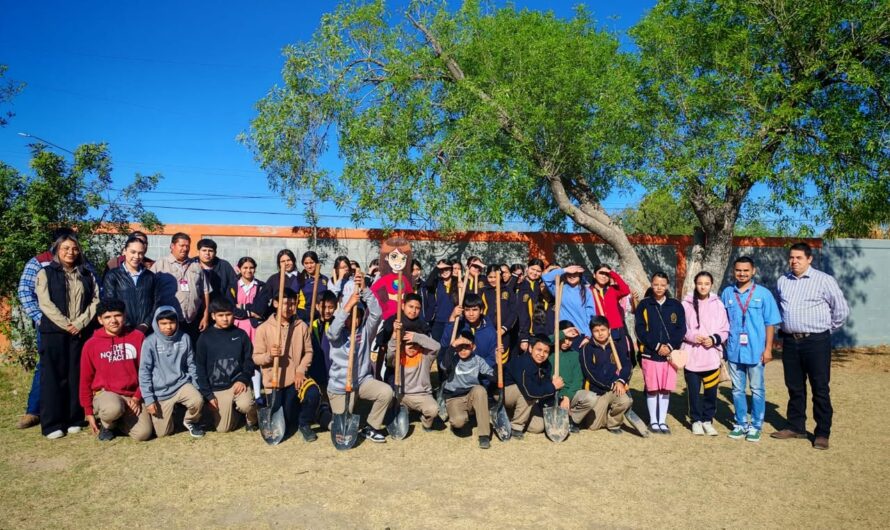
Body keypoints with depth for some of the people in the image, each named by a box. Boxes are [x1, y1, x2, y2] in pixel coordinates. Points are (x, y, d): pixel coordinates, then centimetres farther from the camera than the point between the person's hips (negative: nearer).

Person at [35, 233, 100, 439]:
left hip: (81, 332, 3)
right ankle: (52, 423, 3)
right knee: (53, 375, -2)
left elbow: (95, 301, 5)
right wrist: (66, 325, -11)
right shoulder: (45, 273, 5)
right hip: (54, 331, -2)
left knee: (77, 376, 4)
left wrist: (80, 323, -8)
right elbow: (45, 303, -5)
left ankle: (74, 419, 12)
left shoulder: (87, 275, 14)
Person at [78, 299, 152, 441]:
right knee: (113, 409, -37)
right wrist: (89, 412, 7)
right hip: (105, 393, -1)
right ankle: (106, 424, 2)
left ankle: (119, 421, 17)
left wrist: (137, 397, -4)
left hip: (132, 396, 1)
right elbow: (85, 379, 6)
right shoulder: (91, 344, -1)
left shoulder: (137, 337, 0)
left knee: (143, 434, -17)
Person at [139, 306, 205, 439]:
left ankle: (191, 421, 4)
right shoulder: (150, 342, -11)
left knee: (198, 400, -30)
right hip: (160, 391, -1)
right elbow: (144, 371, -7)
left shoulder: (184, 338, -4)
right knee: (163, 432, 2)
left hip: (181, 384, 1)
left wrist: (196, 387, 3)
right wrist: (149, 399, -9)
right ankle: (171, 409, 35)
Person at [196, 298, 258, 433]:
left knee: (245, 405, -30)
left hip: (238, 382, 0)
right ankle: (233, 408, 30)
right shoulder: (205, 337, -3)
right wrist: (207, 394, -6)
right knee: (223, 428, -1)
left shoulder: (241, 334, 0)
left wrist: (243, 379, -13)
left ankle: (252, 419, 5)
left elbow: (249, 360, 4)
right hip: (217, 388, 1)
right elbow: (200, 367, -1)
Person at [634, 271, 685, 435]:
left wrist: (670, 346, -10)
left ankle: (662, 421, 17)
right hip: (650, 353, -1)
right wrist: (657, 346, -12)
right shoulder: (644, 305, 1)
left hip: (670, 353, 2)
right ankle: (653, 421, 15)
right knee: (652, 389, 3)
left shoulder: (676, 305, 6)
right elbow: (640, 329, -4)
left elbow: (681, 329, 3)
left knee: (666, 389, 6)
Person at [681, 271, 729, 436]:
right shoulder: (686, 304, -2)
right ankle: (696, 420, 22)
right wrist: (692, 336, -12)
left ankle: (707, 420, 23)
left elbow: (725, 330, 5)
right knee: (693, 390, 6)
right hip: (691, 356, -1)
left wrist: (714, 339, -11)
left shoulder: (718, 304, 2)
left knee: (711, 391, 5)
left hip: (712, 356, 1)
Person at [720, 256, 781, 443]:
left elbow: (770, 323, -2)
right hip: (734, 351, 2)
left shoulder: (763, 293, -3)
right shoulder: (727, 293, 4)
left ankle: (756, 426, 18)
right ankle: (741, 423, 23)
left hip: (756, 351, -2)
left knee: (757, 390, 6)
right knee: (738, 390, 11)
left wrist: (768, 349, -6)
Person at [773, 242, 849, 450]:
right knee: (794, 388, 13)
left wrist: (827, 329, 4)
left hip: (816, 341, -4)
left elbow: (841, 309, -2)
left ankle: (822, 433, 12)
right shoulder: (782, 281, 9)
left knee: (820, 389, 2)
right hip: (790, 342, 5)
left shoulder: (824, 280, -6)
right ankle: (795, 427, 25)